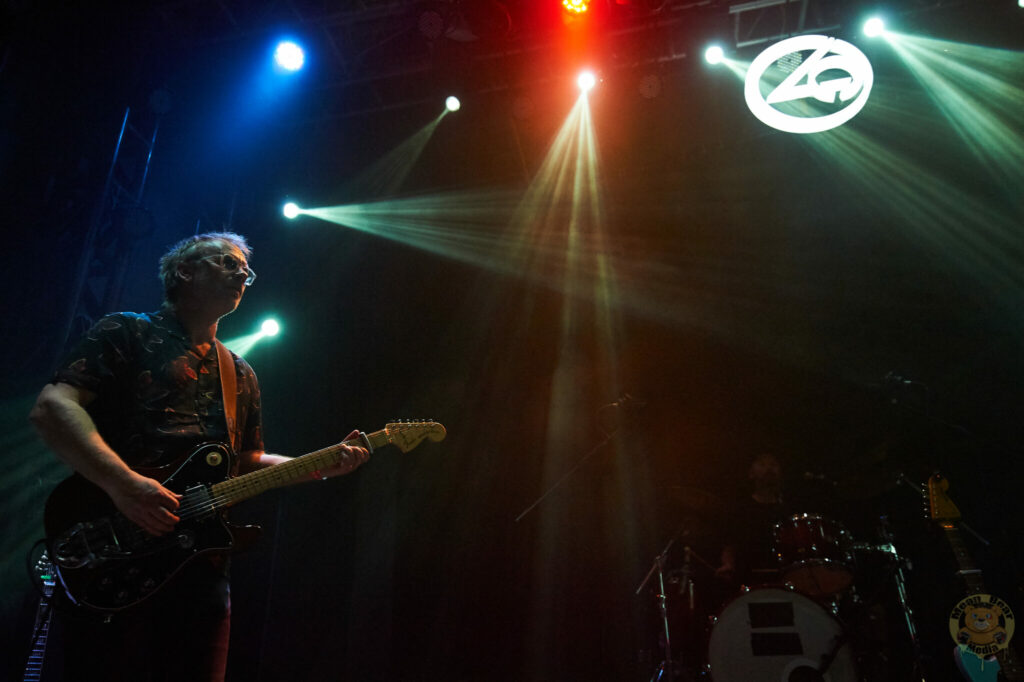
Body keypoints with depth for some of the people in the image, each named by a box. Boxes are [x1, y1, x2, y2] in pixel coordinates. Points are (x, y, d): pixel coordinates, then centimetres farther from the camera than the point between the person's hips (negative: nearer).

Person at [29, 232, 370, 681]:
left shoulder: (240, 375, 21)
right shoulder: (126, 333, 3)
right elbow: (51, 408, -10)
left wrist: (323, 465, 5)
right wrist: (123, 484, -24)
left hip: (200, 561, 6)